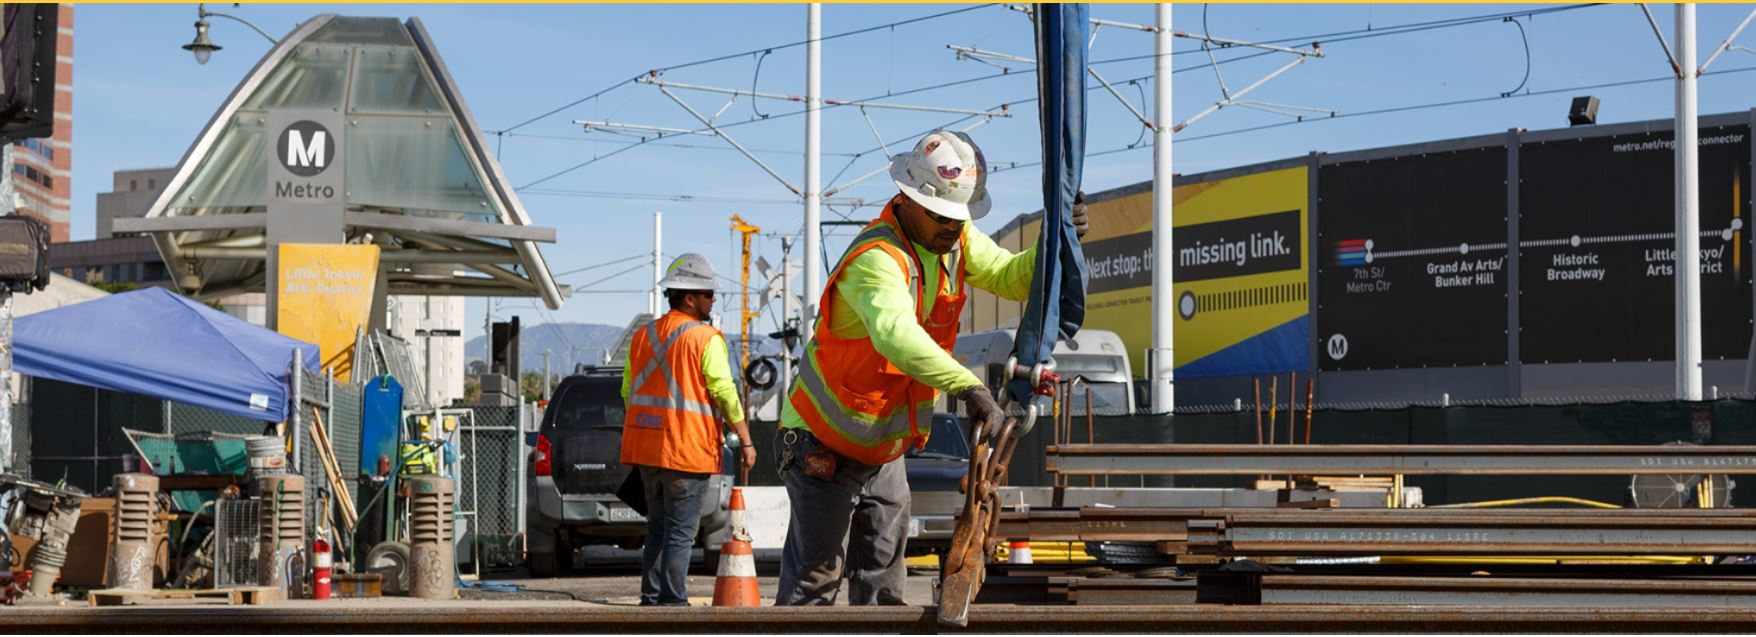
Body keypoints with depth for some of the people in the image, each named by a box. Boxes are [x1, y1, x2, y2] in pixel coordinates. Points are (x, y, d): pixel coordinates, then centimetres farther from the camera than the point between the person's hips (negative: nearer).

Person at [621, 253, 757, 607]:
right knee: (681, 532, -3)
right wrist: (745, 440, -8)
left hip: (646, 449, 7)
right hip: (687, 451, -7)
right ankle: (673, 602, -4)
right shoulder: (705, 338, -8)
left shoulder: (643, 336, 13)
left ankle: (651, 600, 14)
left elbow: (628, 391, 17)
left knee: (657, 528, 15)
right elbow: (724, 392, -13)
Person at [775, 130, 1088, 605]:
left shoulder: (954, 239, -3)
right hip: (824, 446, -8)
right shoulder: (876, 260, -30)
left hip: (884, 450, 8)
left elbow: (1012, 279, 3)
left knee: (883, 578, 11)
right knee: (815, 578, -5)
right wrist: (967, 385, -60)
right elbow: (895, 334, -49)